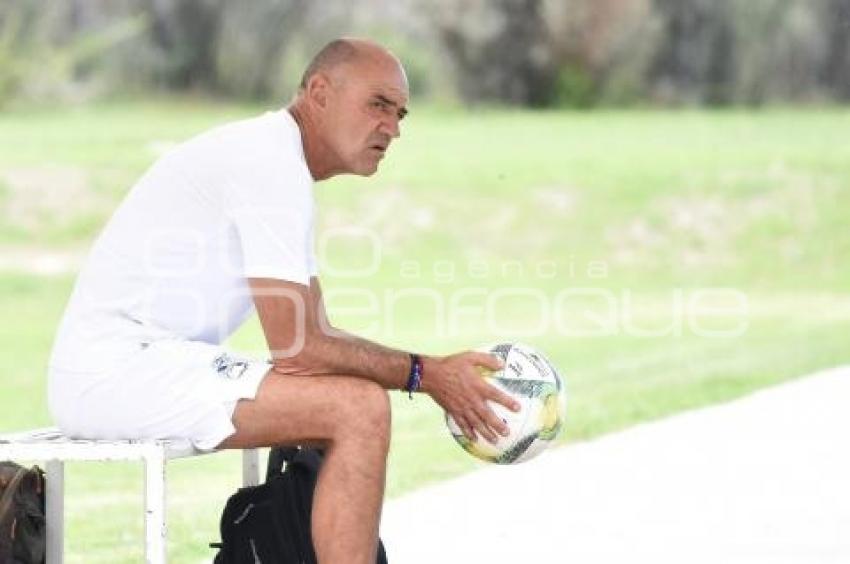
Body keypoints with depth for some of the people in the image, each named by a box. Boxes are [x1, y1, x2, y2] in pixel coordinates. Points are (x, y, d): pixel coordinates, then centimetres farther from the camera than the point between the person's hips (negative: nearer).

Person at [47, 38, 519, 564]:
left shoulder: (282, 164, 18)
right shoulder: (271, 164, -15)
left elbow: (316, 332, 18)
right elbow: (296, 347, -18)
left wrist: (437, 371, 5)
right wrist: (424, 373, -9)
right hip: (121, 367, -11)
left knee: (343, 409, 20)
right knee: (360, 409, -19)